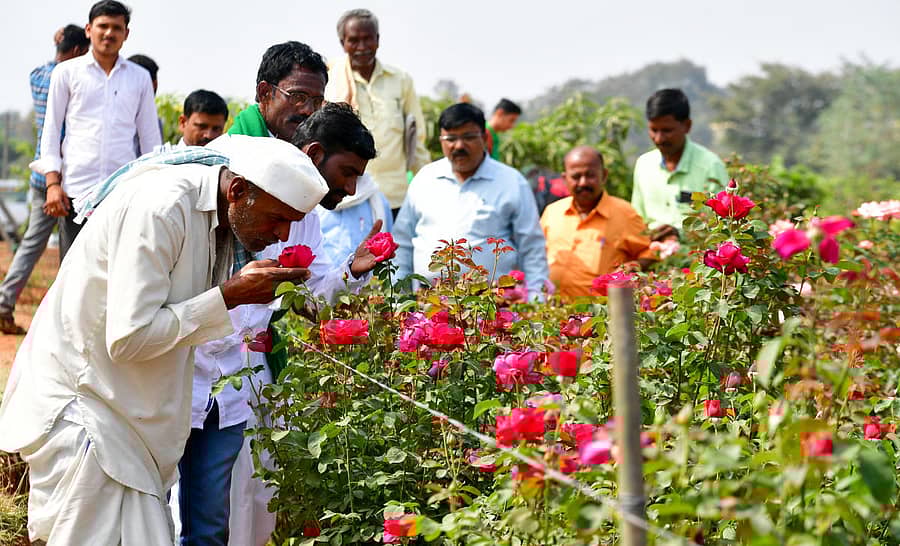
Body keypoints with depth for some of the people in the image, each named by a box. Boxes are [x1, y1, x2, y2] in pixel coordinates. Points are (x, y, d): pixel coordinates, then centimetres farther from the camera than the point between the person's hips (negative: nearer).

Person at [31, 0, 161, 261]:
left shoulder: (140, 77, 14)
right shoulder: (67, 72, 10)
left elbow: (150, 136, 16)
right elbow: (51, 130, 9)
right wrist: (53, 183, -1)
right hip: (76, 188, -1)